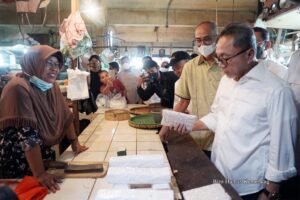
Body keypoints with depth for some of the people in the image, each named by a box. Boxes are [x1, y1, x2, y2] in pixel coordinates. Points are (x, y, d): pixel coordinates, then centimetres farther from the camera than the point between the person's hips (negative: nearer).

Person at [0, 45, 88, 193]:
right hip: (16, 163, -7)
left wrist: (75, 144, 5)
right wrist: (39, 174, -30)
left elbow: (65, 115, 7)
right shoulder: (19, 88, -25)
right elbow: (26, 134, -29)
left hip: (43, 155, 7)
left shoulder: (52, 87, -1)